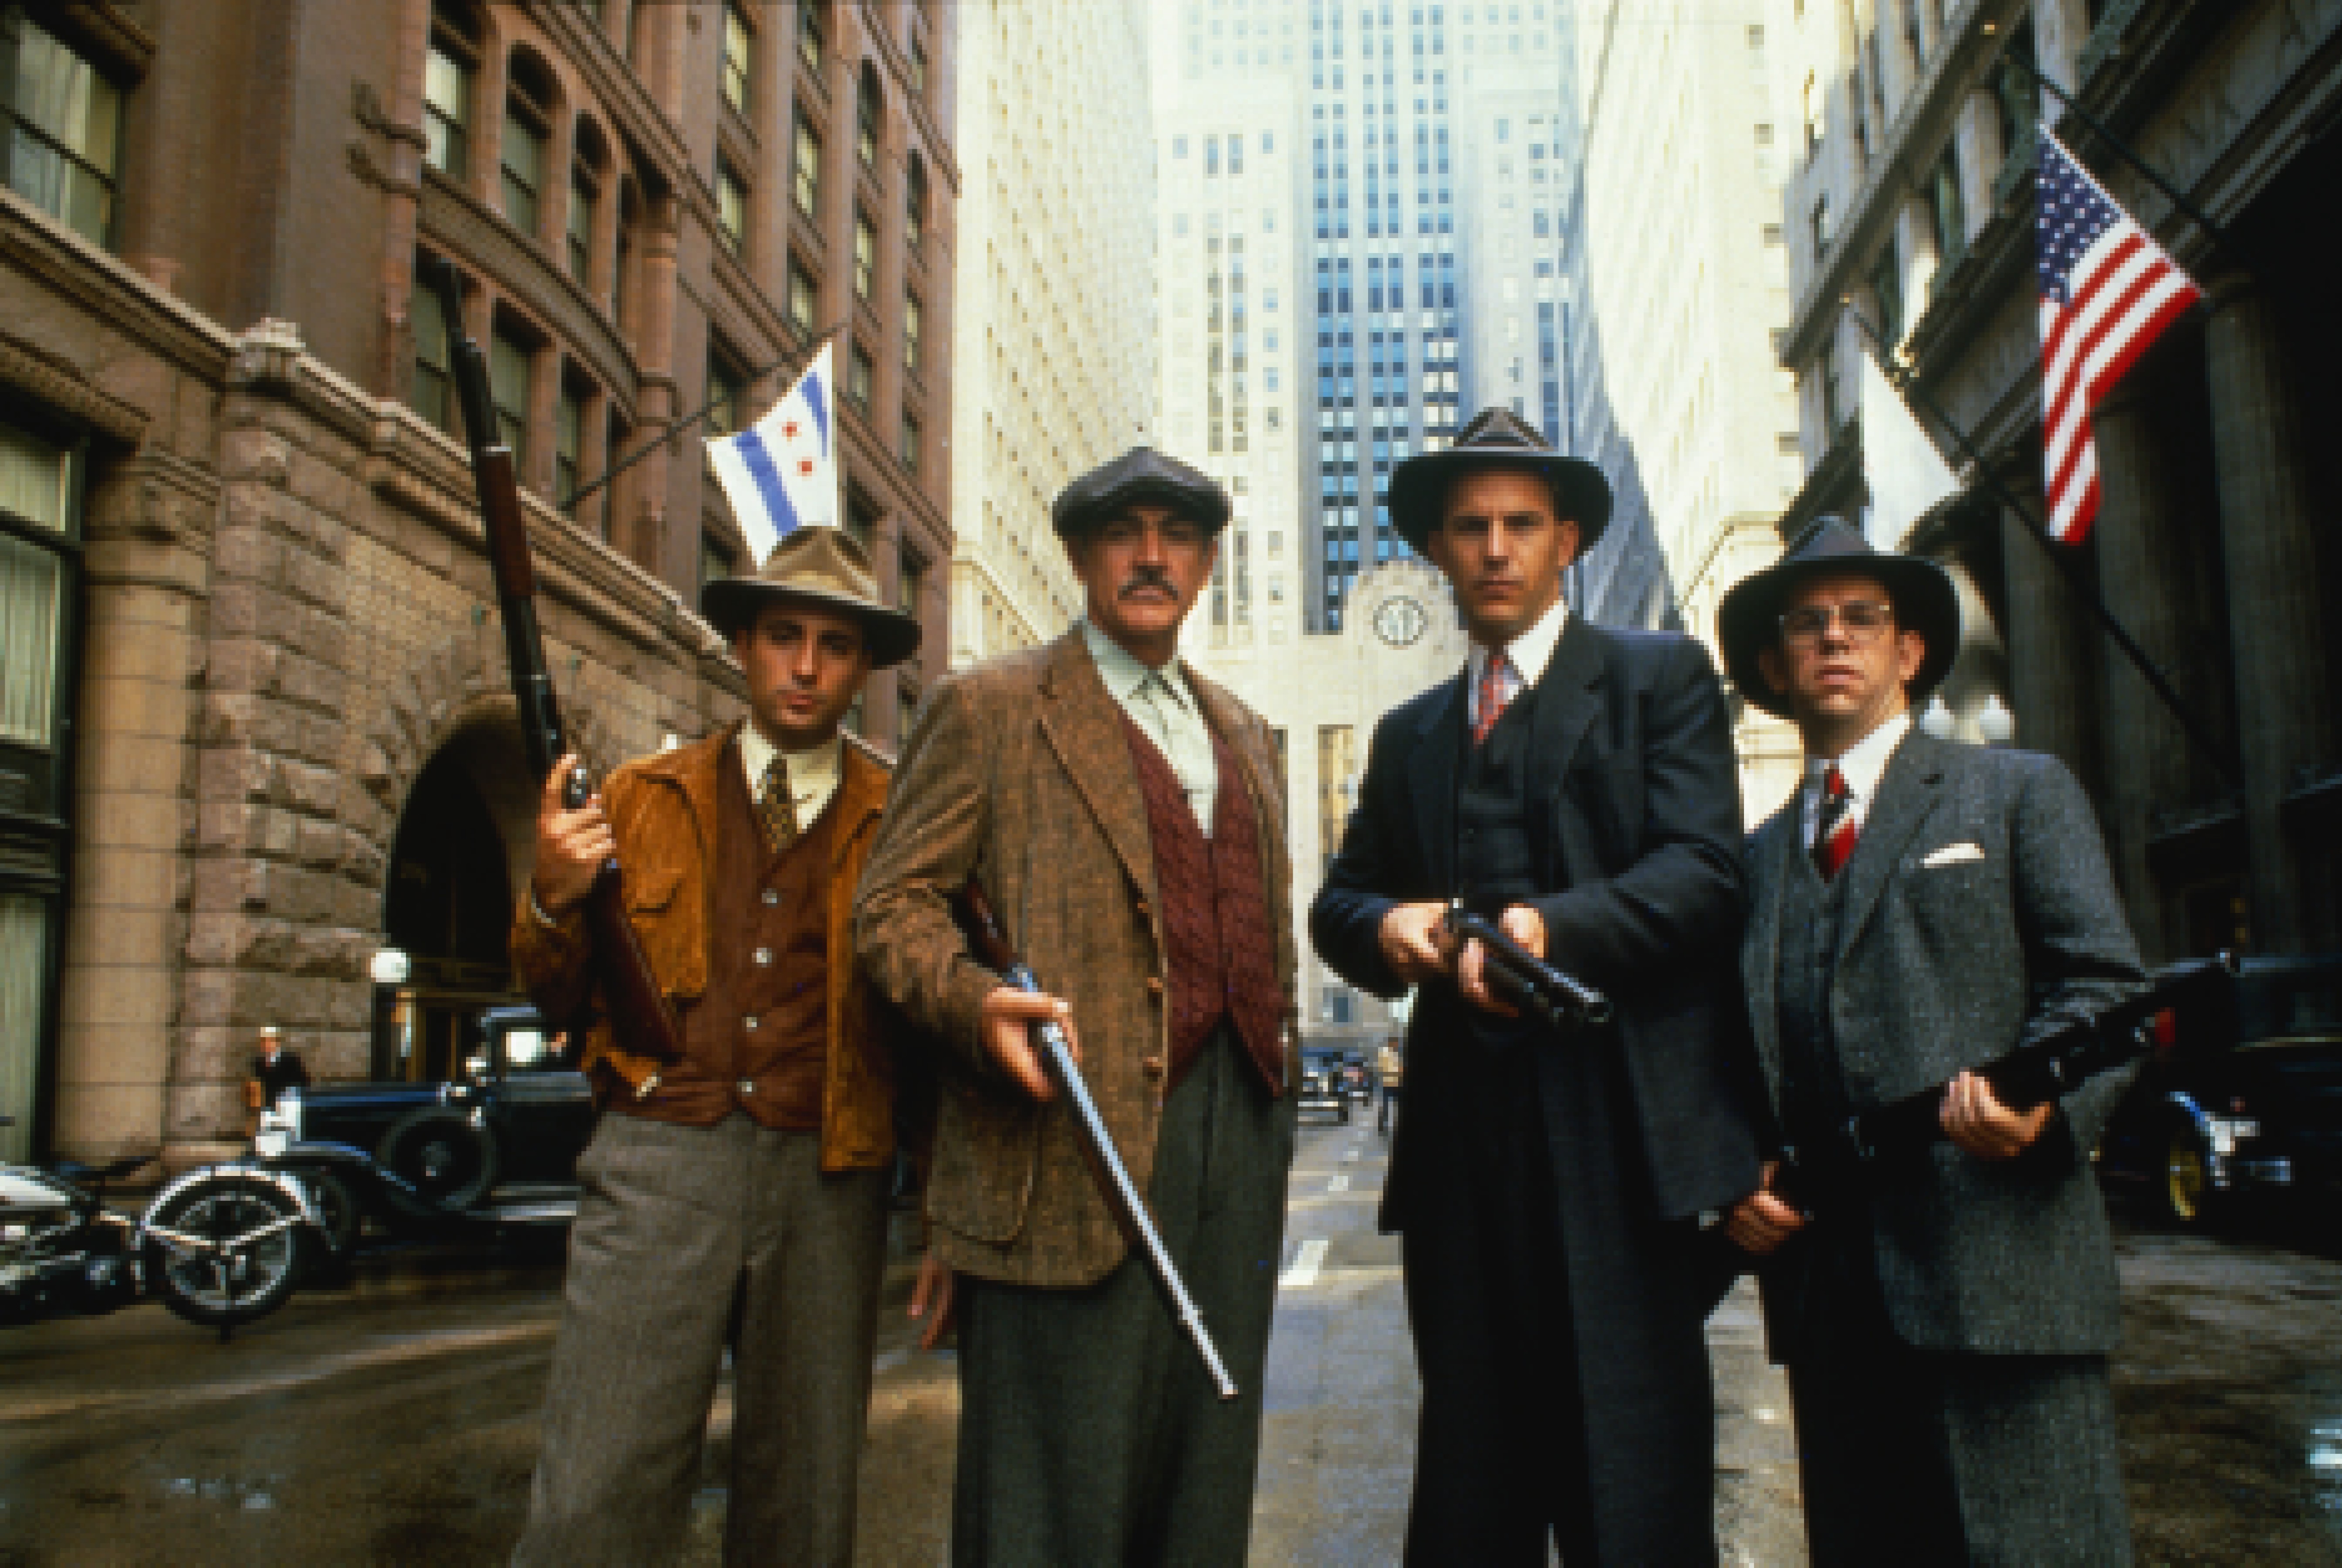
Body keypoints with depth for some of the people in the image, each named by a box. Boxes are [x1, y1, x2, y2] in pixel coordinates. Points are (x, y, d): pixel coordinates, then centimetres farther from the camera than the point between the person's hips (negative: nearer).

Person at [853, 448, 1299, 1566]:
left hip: (1239, 1127, 6)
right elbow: (894, 901, -3)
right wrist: (978, 1003, -22)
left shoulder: (1242, 733, 21)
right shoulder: (989, 709, 2)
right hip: (1080, 1133, -6)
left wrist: (1277, 1099, 17)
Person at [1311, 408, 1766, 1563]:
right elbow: (1337, 897, 17)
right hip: (1458, 1134, 5)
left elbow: (1706, 870, -6)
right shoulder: (1408, 734, 22)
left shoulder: (1661, 676, 7)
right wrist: (1384, 926, -7)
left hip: (1614, 1129, -4)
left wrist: (1555, 926, -22)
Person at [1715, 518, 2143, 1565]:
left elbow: (2102, 982, -1)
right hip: (1826, 1286, 4)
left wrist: (2042, 1096, -21)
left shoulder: (2020, 793, 9)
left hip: (1998, 1260, -4)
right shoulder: (1757, 855, 20)